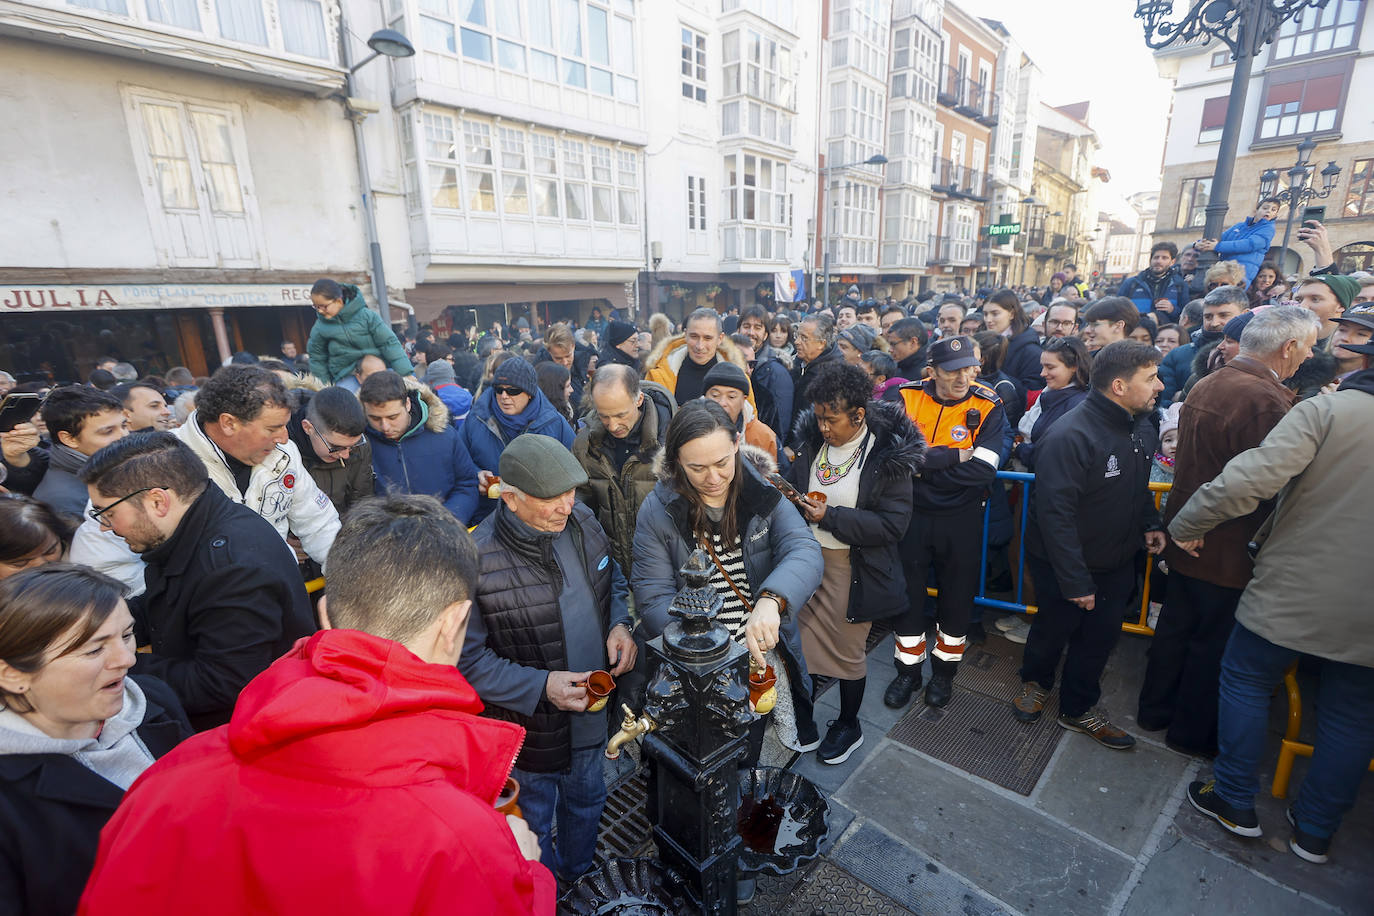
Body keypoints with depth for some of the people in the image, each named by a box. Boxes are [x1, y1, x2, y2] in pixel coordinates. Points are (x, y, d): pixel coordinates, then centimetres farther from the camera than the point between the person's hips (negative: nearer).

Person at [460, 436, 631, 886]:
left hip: (592, 704, 5)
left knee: (587, 798, 30)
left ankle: (580, 875, 61)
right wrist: (541, 687, -28)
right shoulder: (477, 561, -29)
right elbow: (467, 660, -20)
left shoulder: (581, 520, -12)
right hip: (530, 724, -5)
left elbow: (614, 581, 5)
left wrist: (619, 624, -14)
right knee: (535, 818, 24)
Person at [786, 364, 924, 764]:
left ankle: (848, 725, 41)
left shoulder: (889, 454, -17)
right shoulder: (812, 439, -1)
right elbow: (794, 489, 14)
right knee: (803, 641, 16)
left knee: (847, 651, 14)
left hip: (854, 569, -4)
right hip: (808, 559, 5)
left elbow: (893, 524, -18)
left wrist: (830, 516, -23)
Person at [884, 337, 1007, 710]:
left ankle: (945, 670, 40)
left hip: (961, 520, 0)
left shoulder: (988, 407, -11)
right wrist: (955, 456, -22)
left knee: (956, 595, 15)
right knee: (909, 592, 14)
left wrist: (924, 462, -21)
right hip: (911, 514, 1)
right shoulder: (907, 398, -9)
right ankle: (908, 670, 35)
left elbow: (983, 470, -22)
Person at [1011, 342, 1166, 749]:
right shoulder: (1071, 436, -29)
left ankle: (1078, 708, 36)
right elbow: (1056, 513, -29)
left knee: (1102, 634, 16)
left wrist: (1150, 524, 2)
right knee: (1056, 625, 14)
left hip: (1117, 561, 7)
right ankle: (1035, 681, 44)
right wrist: (1075, 581, -26)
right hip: (1063, 562, -7)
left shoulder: (1142, 425, 0)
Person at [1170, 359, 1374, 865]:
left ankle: (1235, 802, 25)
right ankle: (1314, 831, 33)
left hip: (1293, 591, -4)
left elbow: (1250, 478, -26)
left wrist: (1186, 525, -13)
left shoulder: (1330, 408, -13)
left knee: (1246, 682, 15)